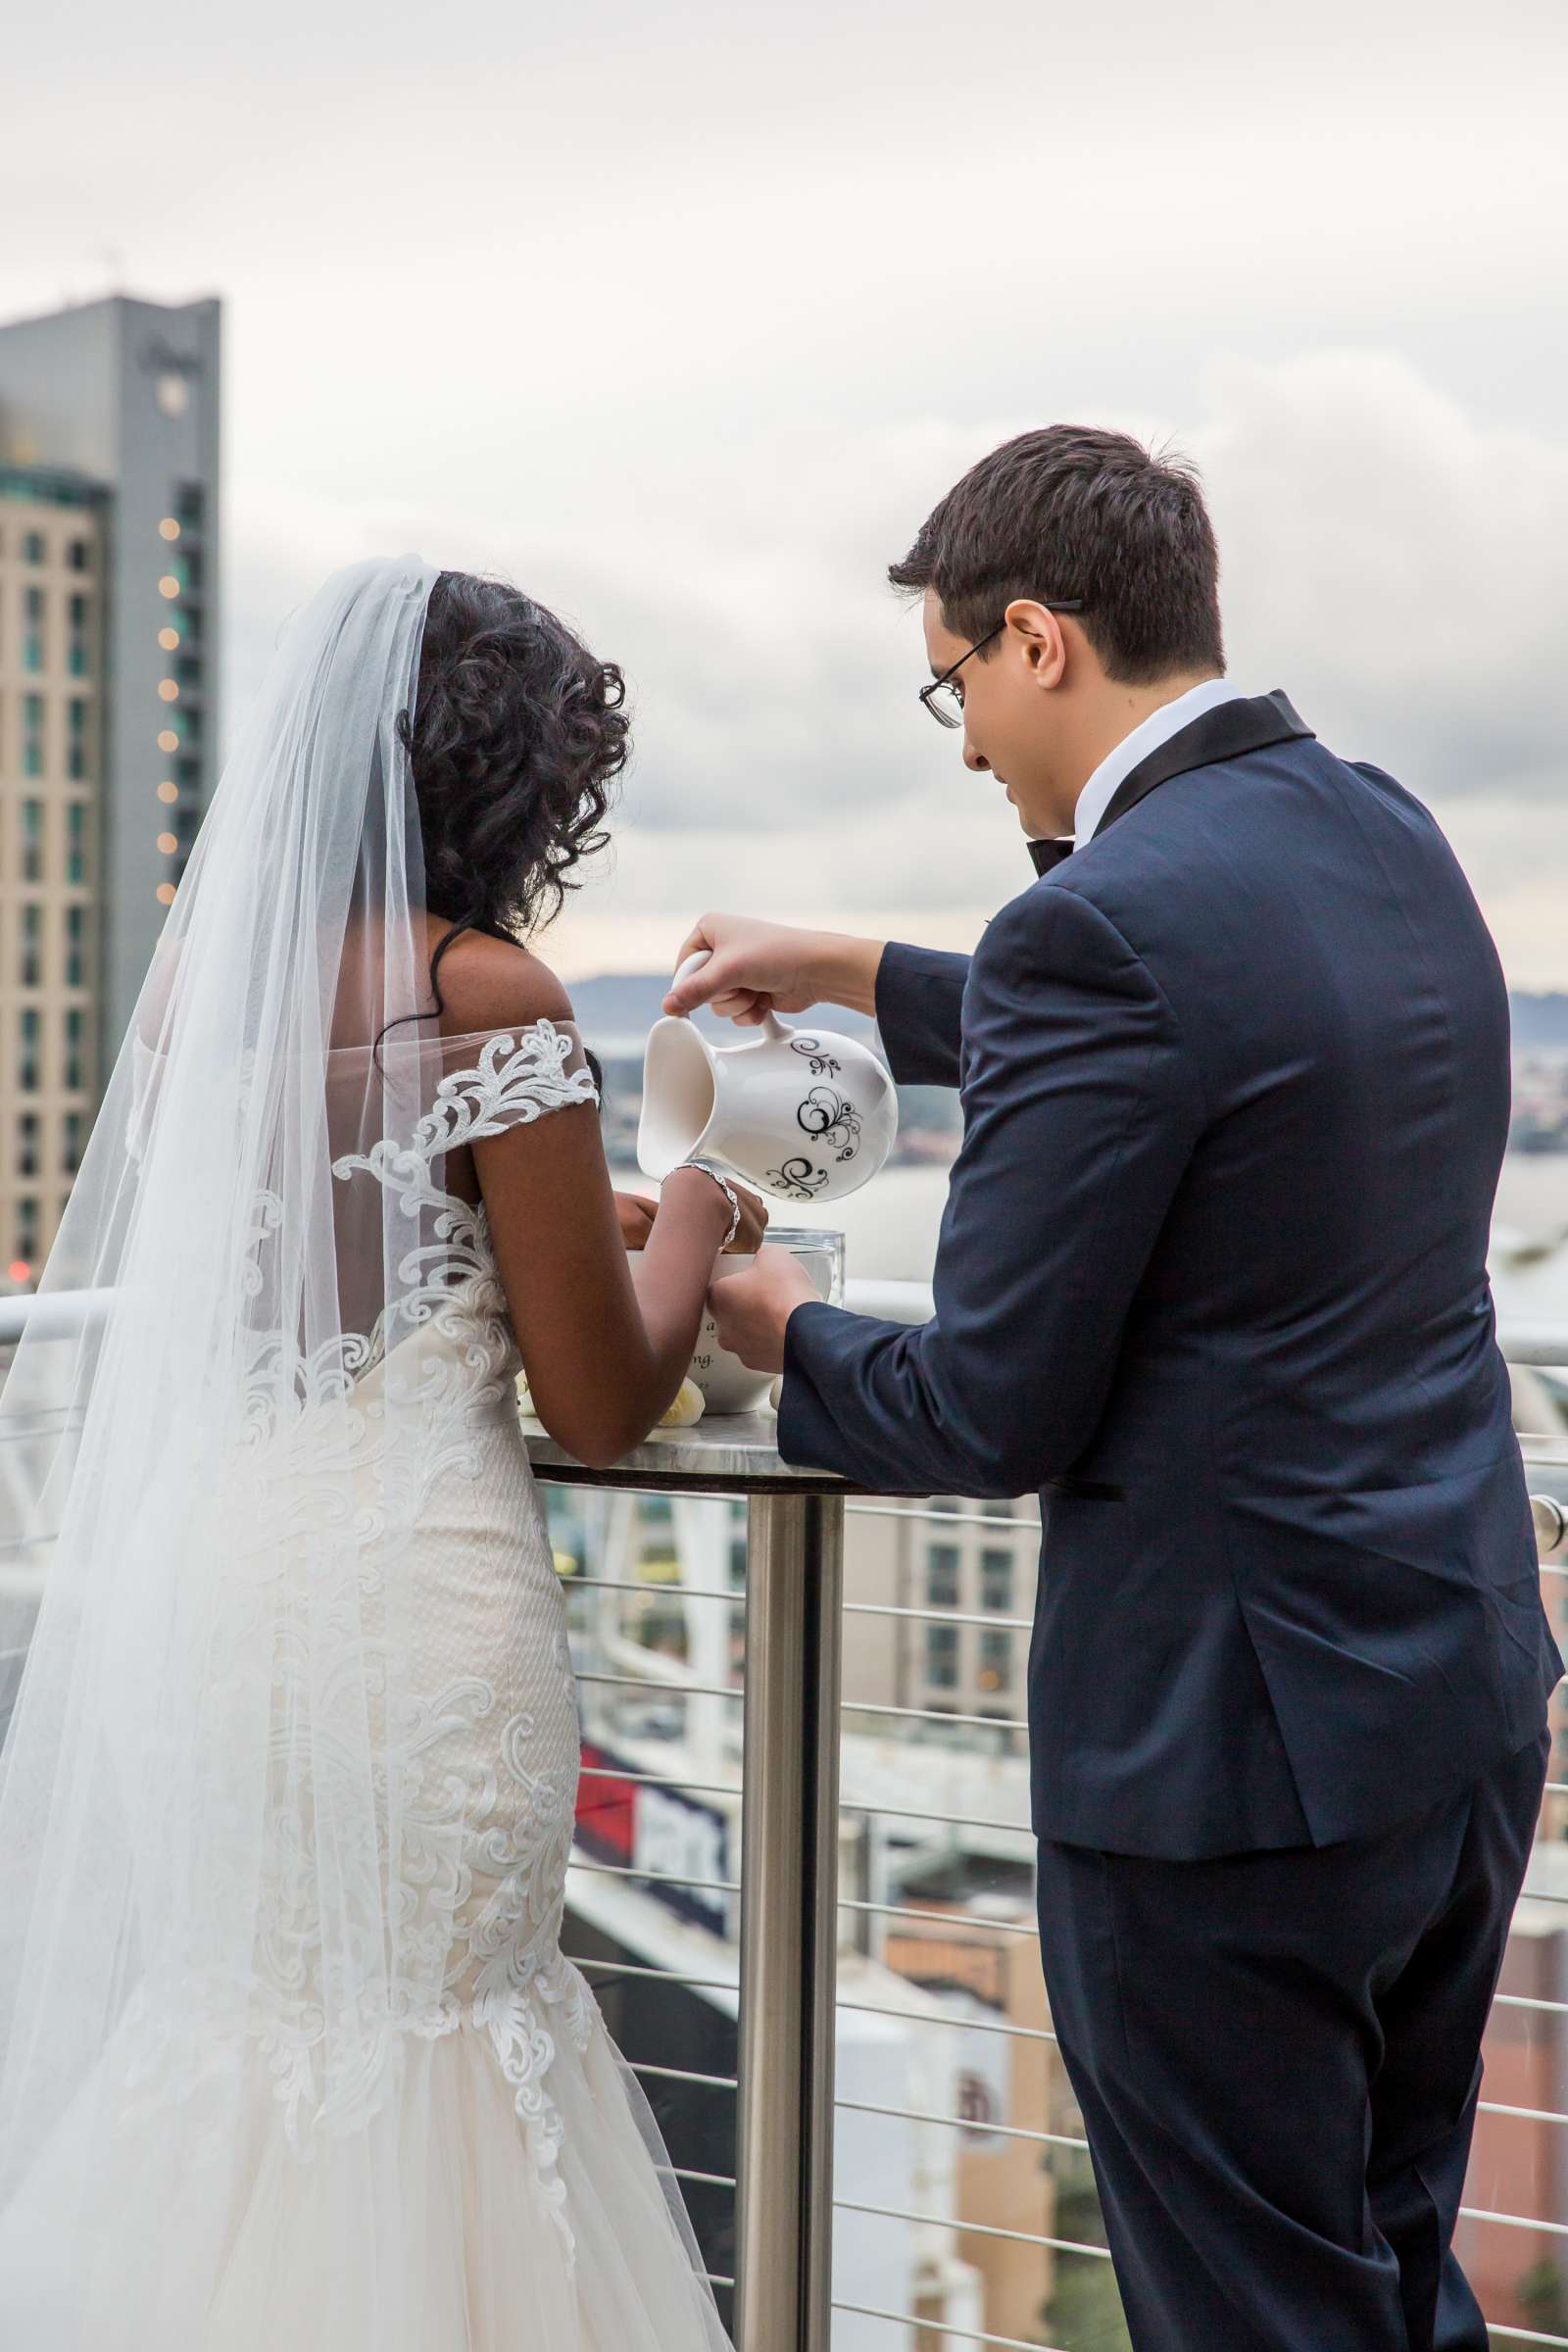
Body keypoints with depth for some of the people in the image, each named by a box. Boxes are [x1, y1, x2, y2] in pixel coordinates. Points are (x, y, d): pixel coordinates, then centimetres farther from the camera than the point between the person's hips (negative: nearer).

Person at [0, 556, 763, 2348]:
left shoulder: (199, 971, 6)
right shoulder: (485, 991, -12)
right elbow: (603, 1408, -9)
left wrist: (573, 1226, 27)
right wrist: (687, 1238, 9)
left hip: (179, 1578, 6)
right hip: (403, 1601, -6)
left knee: (215, 2028, 18)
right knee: (417, 2045, 8)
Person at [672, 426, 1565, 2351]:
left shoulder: (1103, 924, -21)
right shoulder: (1386, 834, 6)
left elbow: (993, 1413, -17)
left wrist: (785, 1334, 3)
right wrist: (857, 977, 28)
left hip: (1236, 1746, -9)